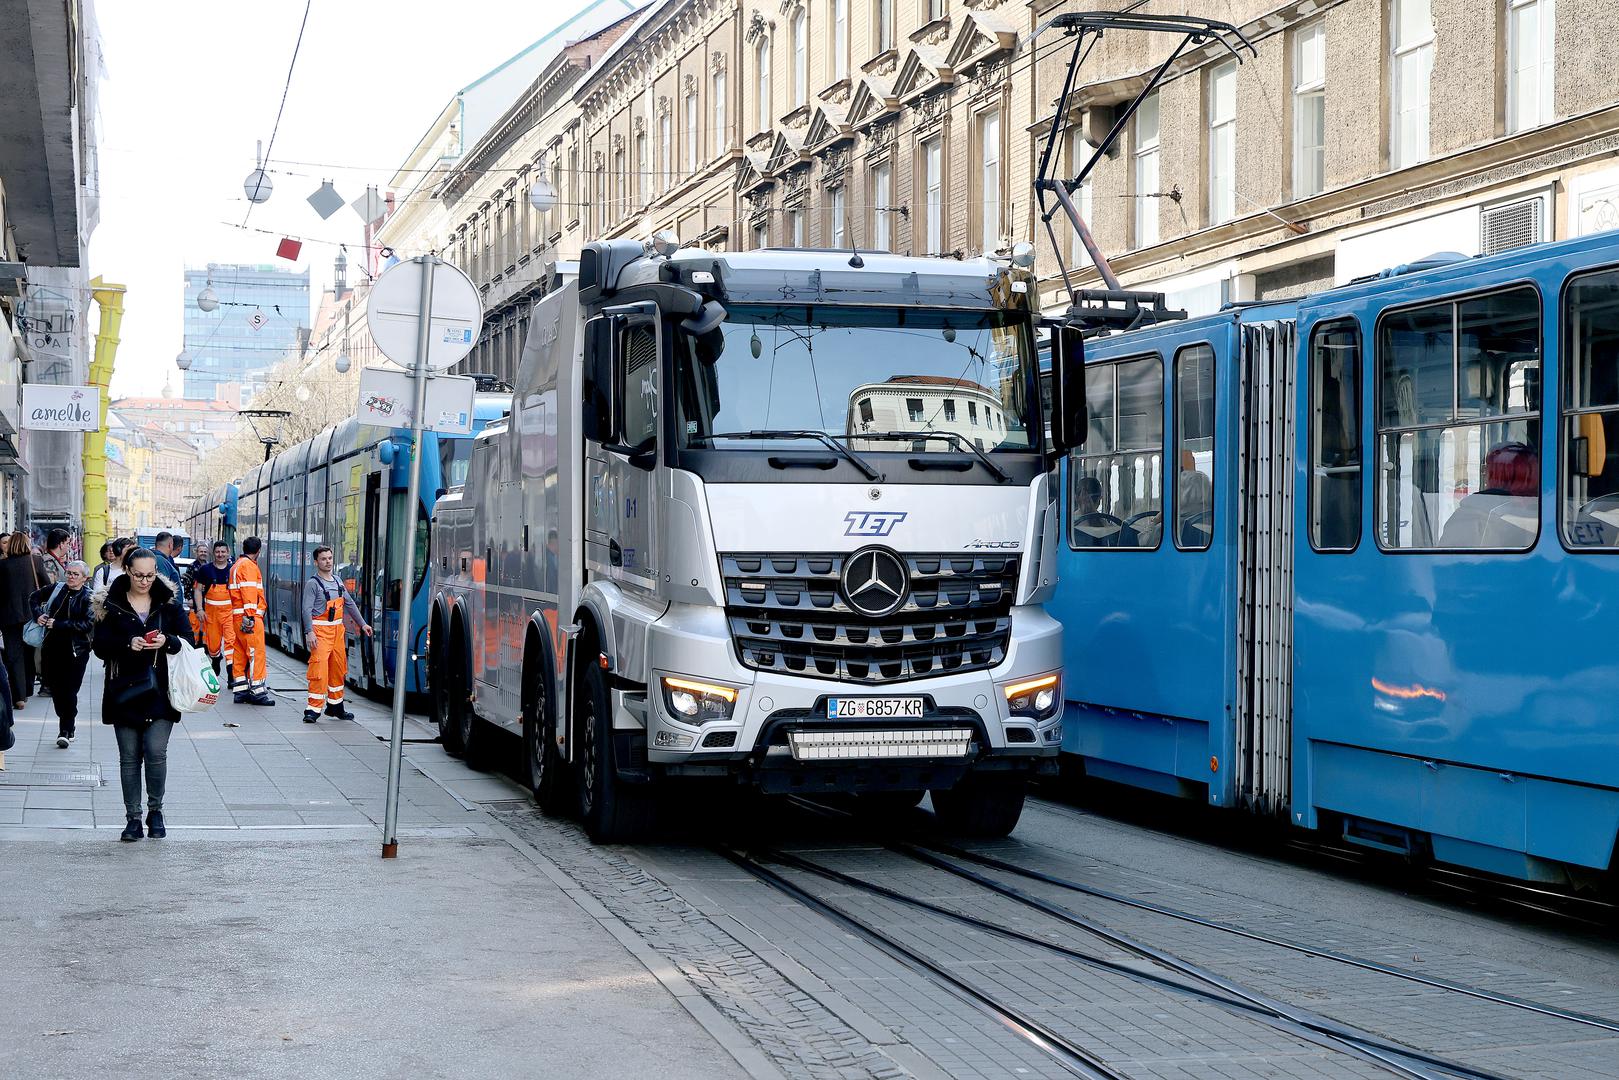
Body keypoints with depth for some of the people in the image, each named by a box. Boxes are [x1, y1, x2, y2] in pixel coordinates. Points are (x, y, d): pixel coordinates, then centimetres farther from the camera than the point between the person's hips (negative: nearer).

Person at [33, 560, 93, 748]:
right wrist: (38, 614, 5)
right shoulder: (57, 588, 7)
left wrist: (58, 624, -18)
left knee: (69, 690, -7)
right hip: (52, 648, 5)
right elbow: (35, 597, 24)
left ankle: (65, 730, -1)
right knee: (56, 689, 8)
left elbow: (87, 624, -18)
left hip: (75, 651, -5)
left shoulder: (89, 597, -7)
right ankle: (68, 726, 22)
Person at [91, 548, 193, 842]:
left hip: (160, 692, 0)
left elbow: (188, 640, 6)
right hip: (125, 691, 0)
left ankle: (155, 811, 10)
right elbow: (100, 645, -2)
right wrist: (128, 644, -19)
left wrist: (167, 641, -15)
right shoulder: (111, 605, 3)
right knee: (129, 756, 4)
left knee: (156, 752, -10)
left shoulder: (168, 603, 6)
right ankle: (133, 818, 12)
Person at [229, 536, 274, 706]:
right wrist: (249, 616, -23)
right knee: (256, 653, -9)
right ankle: (257, 692, -11)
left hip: (238, 615, 10)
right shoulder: (249, 565, -9)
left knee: (241, 654, 11)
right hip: (249, 616, -10)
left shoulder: (236, 565, 22)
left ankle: (241, 691, 13)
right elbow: (249, 591, -18)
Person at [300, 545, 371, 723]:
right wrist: (309, 632, -27)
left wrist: (362, 623, 22)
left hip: (337, 630, 7)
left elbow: (350, 603, 22)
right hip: (320, 630, -7)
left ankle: (335, 706, 24)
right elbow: (307, 609, -16)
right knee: (319, 669, -14)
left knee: (338, 669, 13)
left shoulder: (337, 581, 14)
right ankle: (313, 709, -13)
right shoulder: (313, 583, -8)